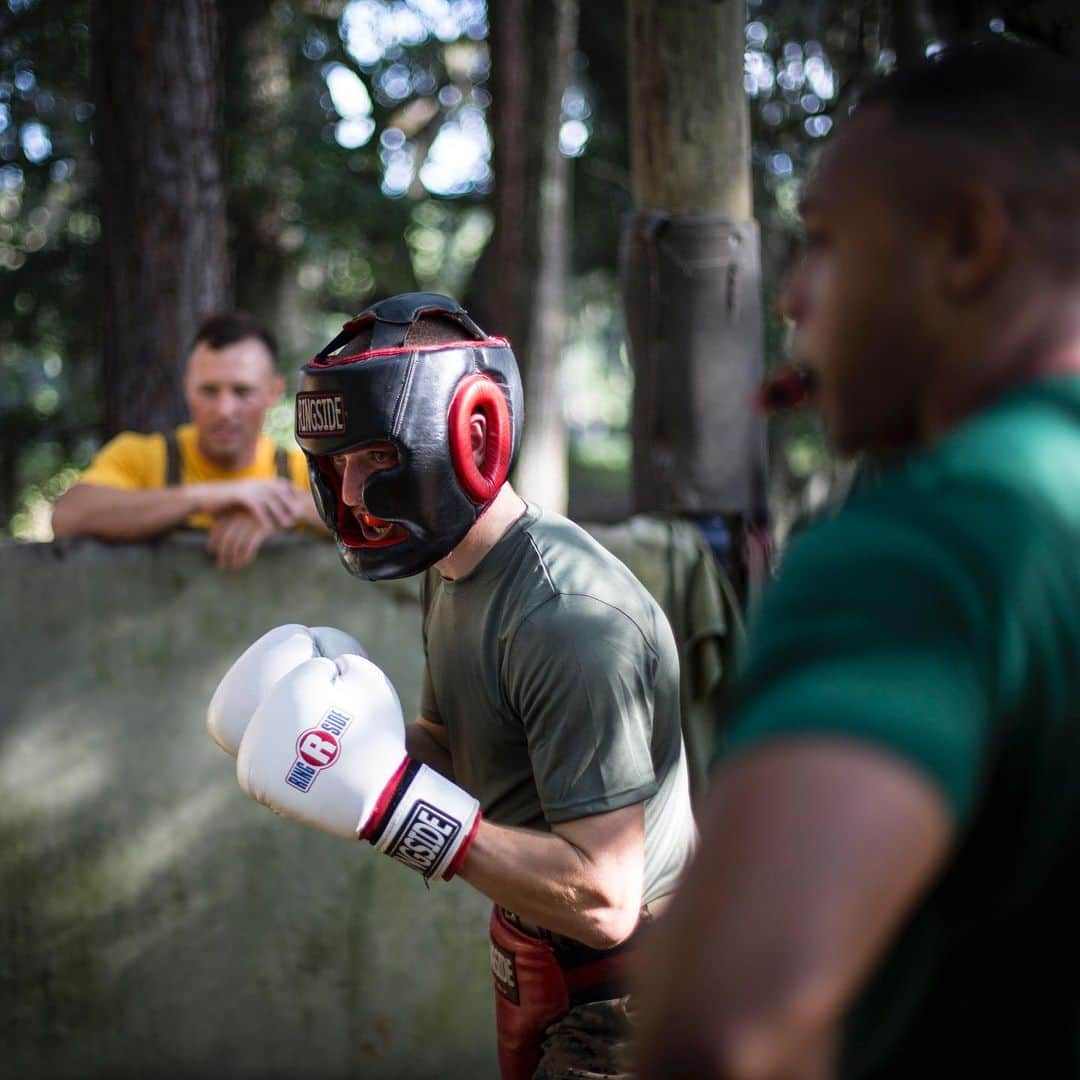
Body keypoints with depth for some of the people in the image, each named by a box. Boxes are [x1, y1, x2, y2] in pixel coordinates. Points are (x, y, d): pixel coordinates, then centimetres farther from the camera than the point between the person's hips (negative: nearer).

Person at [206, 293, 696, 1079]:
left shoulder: (571, 616, -30)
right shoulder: (452, 572, 0)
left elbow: (603, 900, -32)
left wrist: (386, 797, -35)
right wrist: (329, 731, -8)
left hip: (619, 990, -9)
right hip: (532, 957, 9)